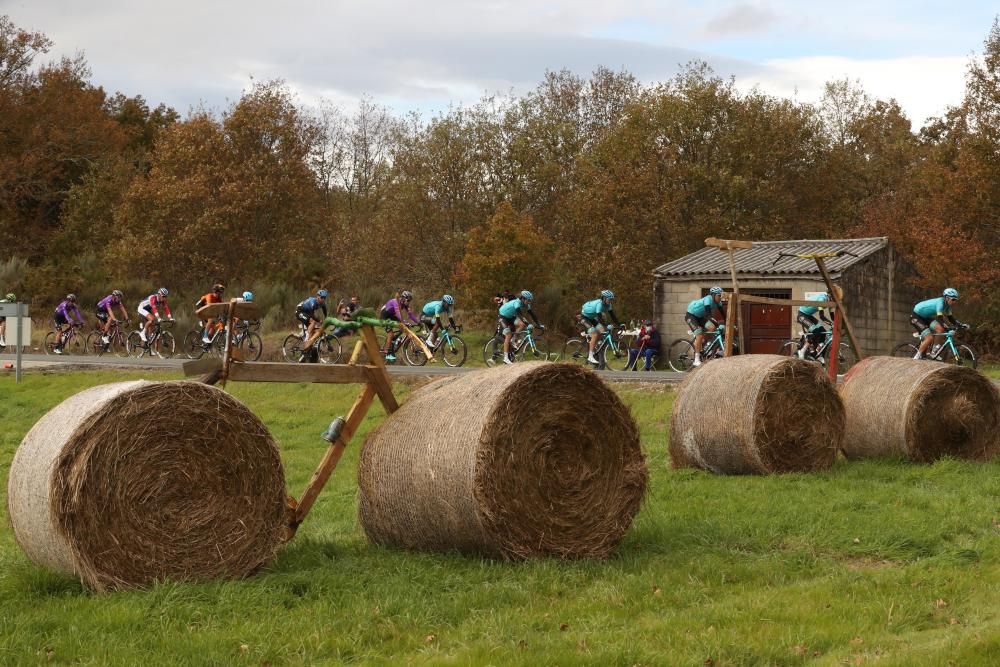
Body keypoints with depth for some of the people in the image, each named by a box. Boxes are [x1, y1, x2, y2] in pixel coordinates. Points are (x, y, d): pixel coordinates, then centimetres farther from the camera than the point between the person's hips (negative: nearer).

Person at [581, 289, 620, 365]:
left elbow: (612, 315, -6)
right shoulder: (599, 304, -34)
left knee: (602, 332, -8)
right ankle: (590, 356, -19)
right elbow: (599, 317, -41)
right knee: (595, 334, -22)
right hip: (585, 316, -8)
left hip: (592, 317, 8)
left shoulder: (608, 304, -10)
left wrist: (619, 324, -16)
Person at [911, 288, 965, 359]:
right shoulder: (940, 302, -27)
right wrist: (950, 326, -48)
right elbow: (940, 318, -37)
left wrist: (960, 324, -8)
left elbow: (950, 318, 6)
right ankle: (917, 357, -8)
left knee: (940, 329, -13)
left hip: (925, 317, 9)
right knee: (930, 337, -21)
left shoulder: (947, 304, -1)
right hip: (916, 317, -9)